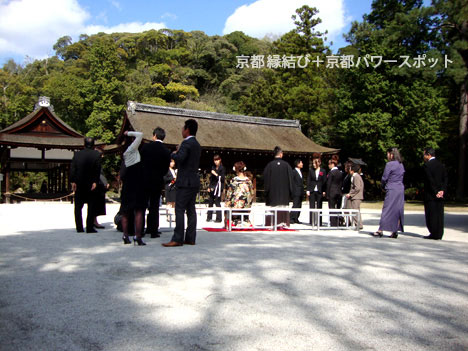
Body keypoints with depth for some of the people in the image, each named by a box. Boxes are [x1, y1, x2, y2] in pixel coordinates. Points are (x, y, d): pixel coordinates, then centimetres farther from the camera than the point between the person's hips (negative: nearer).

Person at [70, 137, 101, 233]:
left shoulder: (77, 154, 3)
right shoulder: (97, 154, -4)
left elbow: (72, 169, -2)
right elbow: (97, 170, -11)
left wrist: (73, 181, -1)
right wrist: (95, 182, -11)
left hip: (79, 185, 2)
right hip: (91, 184, -2)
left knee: (78, 207, 11)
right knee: (91, 207, 5)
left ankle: (79, 227, 10)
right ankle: (90, 228, 3)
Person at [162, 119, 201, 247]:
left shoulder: (186, 143, -12)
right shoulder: (197, 145, 19)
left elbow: (180, 158, -26)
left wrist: (174, 153, -6)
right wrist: (179, 152, 16)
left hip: (185, 182, -9)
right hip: (194, 182, 9)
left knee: (179, 210, -9)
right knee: (191, 210, 9)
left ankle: (177, 239, -9)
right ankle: (190, 238, 11)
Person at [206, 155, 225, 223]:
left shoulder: (222, 168, -3)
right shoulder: (213, 168, 14)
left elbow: (222, 178, -9)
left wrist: (216, 174, -18)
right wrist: (209, 187, 14)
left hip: (218, 186, -6)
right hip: (212, 187, 6)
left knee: (217, 202, -8)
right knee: (210, 201, 7)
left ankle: (219, 218, -3)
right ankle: (209, 217, 17)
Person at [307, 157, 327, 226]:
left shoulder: (323, 171, 2)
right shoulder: (311, 170, 5)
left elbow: (324, 181, 2)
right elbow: (308, 180, 4)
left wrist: (324, 191, -4)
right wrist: (308, 190, -3)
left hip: (320, 191, -1)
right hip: (312, 191, 1)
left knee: (319, 206, 4)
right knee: (312, 206, 1)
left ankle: (319, 222, 10)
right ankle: (312, 221, 6)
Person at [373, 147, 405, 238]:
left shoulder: (389, 164, -11)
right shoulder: (401, 165, 12)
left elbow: (384, 178, -9)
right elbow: (402, 178, 16)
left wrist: (383, 186, 10)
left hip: (391, 190, -7)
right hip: (401, 189, 7)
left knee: (387, 209, -4)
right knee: (398, 210, 8)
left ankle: (381, 230, -2)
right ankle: (395, 231, 10)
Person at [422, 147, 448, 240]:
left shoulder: (427, 165, -11)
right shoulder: (441, 164, 10)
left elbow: (430, 180, -16)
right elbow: (445, 178, 4)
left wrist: (435, 192, -11)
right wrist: (442, 190, -2)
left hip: (431, 194, -7)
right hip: (440, 195, 7)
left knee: (431, 214, 0)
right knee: (439, 214, 9)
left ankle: (434, 234, 2)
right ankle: (439, 234, 13)